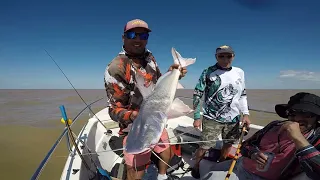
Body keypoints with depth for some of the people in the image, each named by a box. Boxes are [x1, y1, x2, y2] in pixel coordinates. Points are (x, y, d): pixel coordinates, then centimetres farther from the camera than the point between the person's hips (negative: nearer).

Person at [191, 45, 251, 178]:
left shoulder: (239, 72, 6)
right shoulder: (208, 72, -7)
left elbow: (243, 95, 14)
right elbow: (197, 94, -7)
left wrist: (245, 113, 4)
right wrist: (197, 117, -9)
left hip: (233, 118, 5)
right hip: (212, 118, -4)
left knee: (228, 144, 17)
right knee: (205, 146, -2)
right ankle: (196, 167, 24)